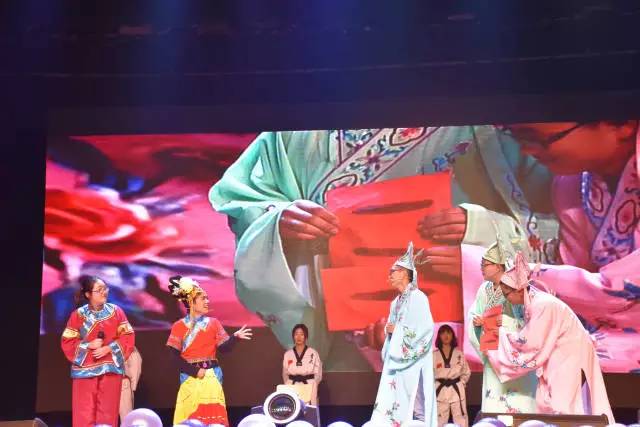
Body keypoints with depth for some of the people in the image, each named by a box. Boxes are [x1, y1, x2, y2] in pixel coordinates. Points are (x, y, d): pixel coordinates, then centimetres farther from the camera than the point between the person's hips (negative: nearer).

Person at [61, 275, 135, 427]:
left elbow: (128, 337, 0)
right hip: (85, 369, -1)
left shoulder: (116, 311, 2)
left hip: (111, 368, 1)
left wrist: (109, 348, -13)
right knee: (84, 412, -1)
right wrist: (89, 345, -14)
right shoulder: (78, 315, -1)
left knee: (108, 412, 5)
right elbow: (67, 342, -1)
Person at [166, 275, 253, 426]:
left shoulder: (213, 322, 9)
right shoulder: (179, 326, 1)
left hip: (211, 375, 2)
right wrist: (194, 371, -11)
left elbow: (224, 347, 0)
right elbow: (174, 356, -5)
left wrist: (235, 336, -18)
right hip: (190, 376, -2)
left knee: (213, 414, -1)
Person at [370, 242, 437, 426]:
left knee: (413, 405, -7)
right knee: (392, 404, 4)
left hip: (412, 363, -8)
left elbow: (425, 328, -19)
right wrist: (388, 329, -1)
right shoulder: (396, 302, 16)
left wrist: (397, 330, -12)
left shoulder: (418, 297, -10)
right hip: (396, 360, 8)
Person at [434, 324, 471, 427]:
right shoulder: (434, 355, 2)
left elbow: (466, 372, 11)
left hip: (457, 390, 1)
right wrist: (434, 386, -5)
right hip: (440, 391, 0)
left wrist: (461, 383, 0)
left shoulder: (459, 354, 6)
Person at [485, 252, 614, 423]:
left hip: (570, 358, -9)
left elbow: (530, 342, -21)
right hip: (557, 359, 9)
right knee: (547, 404, 8)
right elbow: (530, 337, 6)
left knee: (562, 407, -8)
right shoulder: (532, 302, 4)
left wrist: (502, 333, -10)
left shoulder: (542, 305, -25)